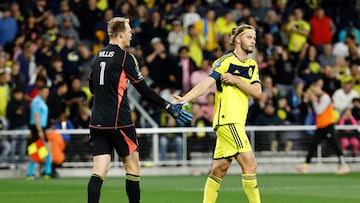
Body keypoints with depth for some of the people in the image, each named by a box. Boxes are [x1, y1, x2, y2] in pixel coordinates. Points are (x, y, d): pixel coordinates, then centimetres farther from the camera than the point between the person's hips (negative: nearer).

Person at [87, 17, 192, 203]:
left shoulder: (98, 57, 12)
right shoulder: (125, 57, -7)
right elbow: (144, 90, -7)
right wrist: (169, 107, -3)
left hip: (97, 123, 6)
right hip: (119, 123, -6)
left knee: (99, 171, -1)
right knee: (132, 167, 8)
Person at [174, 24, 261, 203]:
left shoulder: (252, 66, 16)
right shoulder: (225, 61, -5)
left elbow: (257, 92, 4)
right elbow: (208, 83, -15)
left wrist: (236, 80, -8)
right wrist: (185, 98, -28)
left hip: (237, 123, 7)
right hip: (227, 120, -7)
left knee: (218, 169, 9)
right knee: (249, 163, -14)